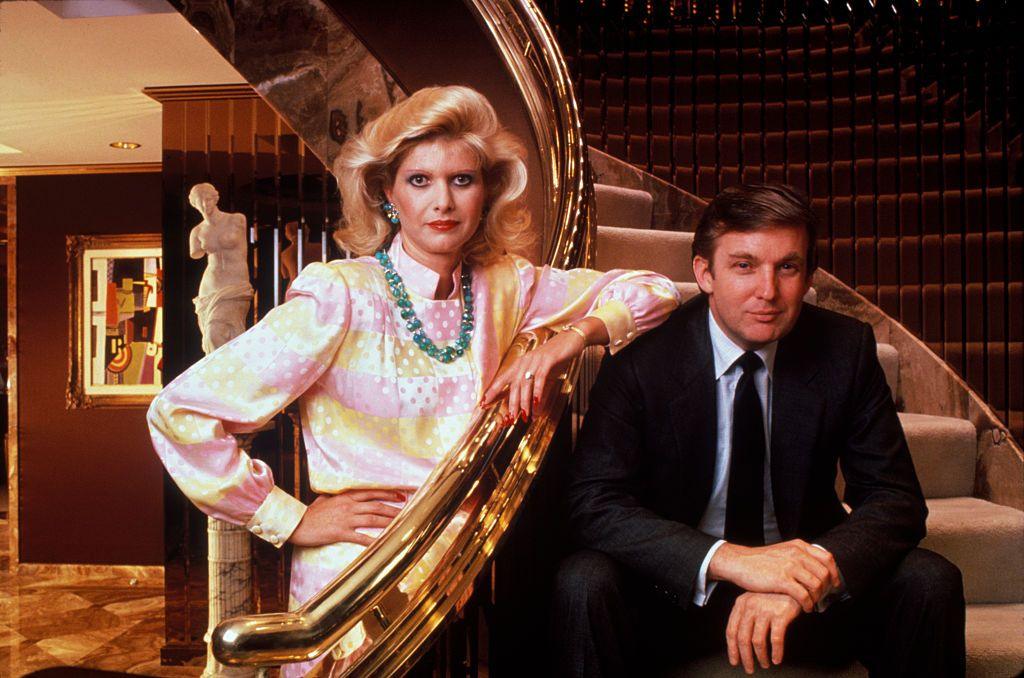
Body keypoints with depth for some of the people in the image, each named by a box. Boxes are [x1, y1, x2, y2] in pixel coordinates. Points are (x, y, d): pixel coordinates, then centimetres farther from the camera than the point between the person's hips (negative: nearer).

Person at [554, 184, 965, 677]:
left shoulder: (846, 349, -8)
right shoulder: (642, 357, -15)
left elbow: (896, 501, -7)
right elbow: (593, 502, -21)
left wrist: (815, 571, -28)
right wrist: (729, 559, -34)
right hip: (678, 588, -2)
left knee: (930, 581, -20)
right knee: (583, 584, -29)